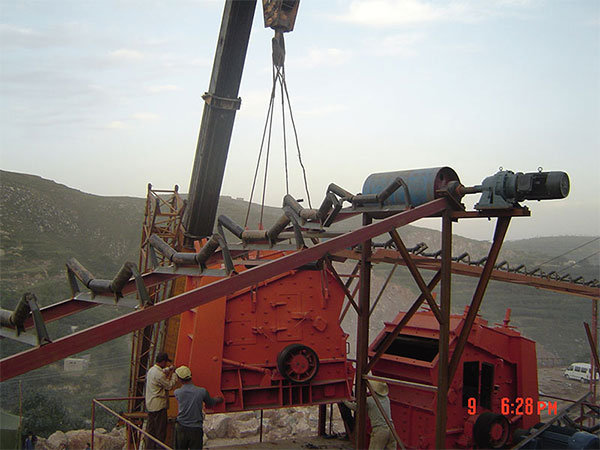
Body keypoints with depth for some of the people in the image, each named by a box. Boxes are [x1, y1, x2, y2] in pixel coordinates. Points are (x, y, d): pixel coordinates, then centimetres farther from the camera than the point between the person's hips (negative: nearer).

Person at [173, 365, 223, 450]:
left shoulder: (177, 392, -8)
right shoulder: (202, 391, -9)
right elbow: (211, 402, 12)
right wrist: (219, 399, 35)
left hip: (181, 428, 1)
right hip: (196, 429, -1)